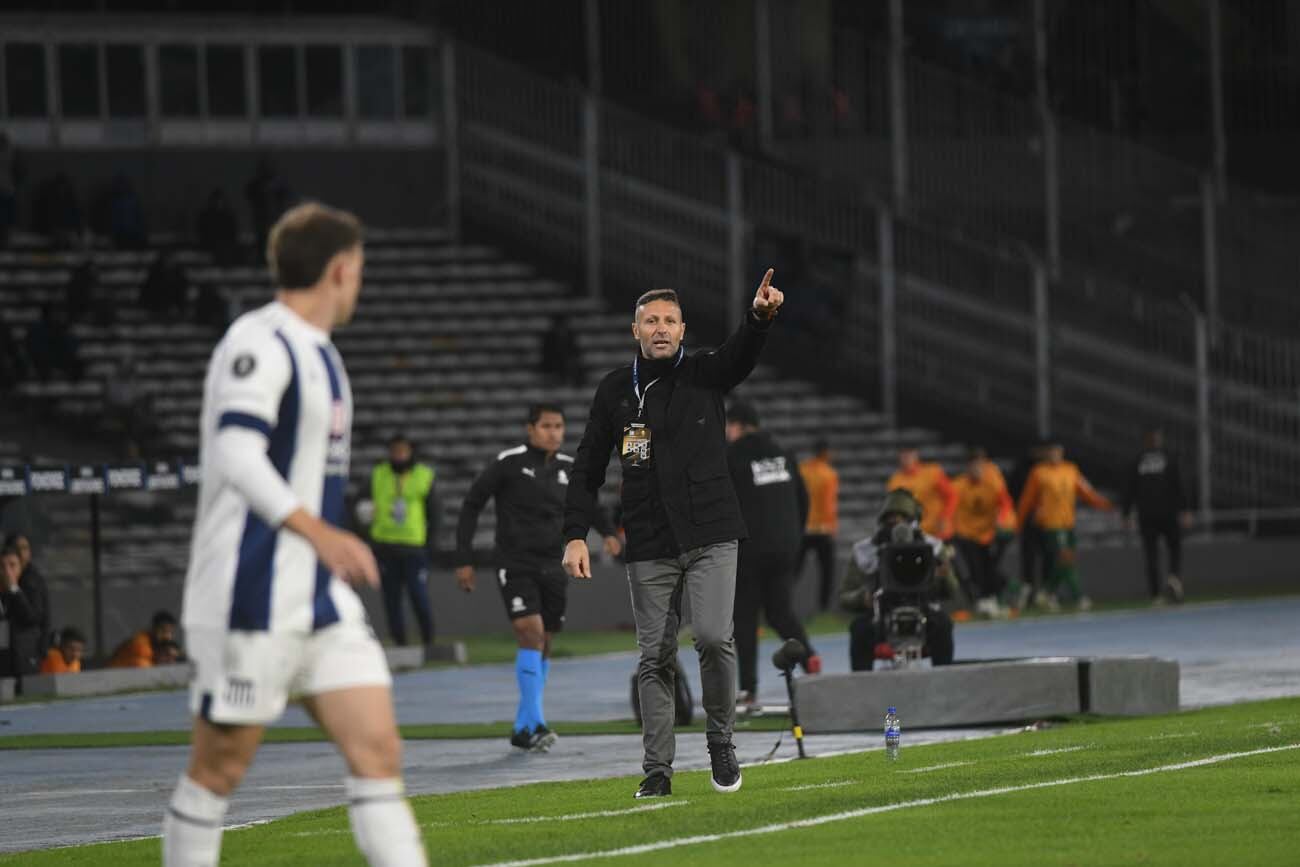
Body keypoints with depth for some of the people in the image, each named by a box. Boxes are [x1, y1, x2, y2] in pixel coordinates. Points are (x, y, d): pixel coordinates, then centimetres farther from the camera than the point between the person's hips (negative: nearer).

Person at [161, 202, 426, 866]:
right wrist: (317, 532, -35)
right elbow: (235, 453, -26)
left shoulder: (316, 352, 18)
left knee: (377, 749, -3)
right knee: (219, 768, 1)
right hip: (252, 603, -9)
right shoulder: (259, 343, -12)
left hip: (321, 602, 9)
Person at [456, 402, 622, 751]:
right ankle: (536, 723, -18)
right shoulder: (509, 463, -8)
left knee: (543, 645, 7)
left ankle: (523, 728, 16)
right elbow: (471, 505, -3)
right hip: (515, 565, -5)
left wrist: (609, 533, 4)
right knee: (530, 633, -19)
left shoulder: (568, 468, 6)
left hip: (553, 566, 5)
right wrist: (464, 559, -7)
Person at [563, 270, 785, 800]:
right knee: (655, 657, 0)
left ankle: (720, 741, 5)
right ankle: (657, 771, 6)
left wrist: (761, 315, -40)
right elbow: (587, 470, 10)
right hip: (650, 548, 2)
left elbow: (742, 353, -18)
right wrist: (576, 535, -1)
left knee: (713, 637, -17)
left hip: (711, 537, -1)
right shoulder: (615, 391, 7)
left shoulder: (706, 374, 4)